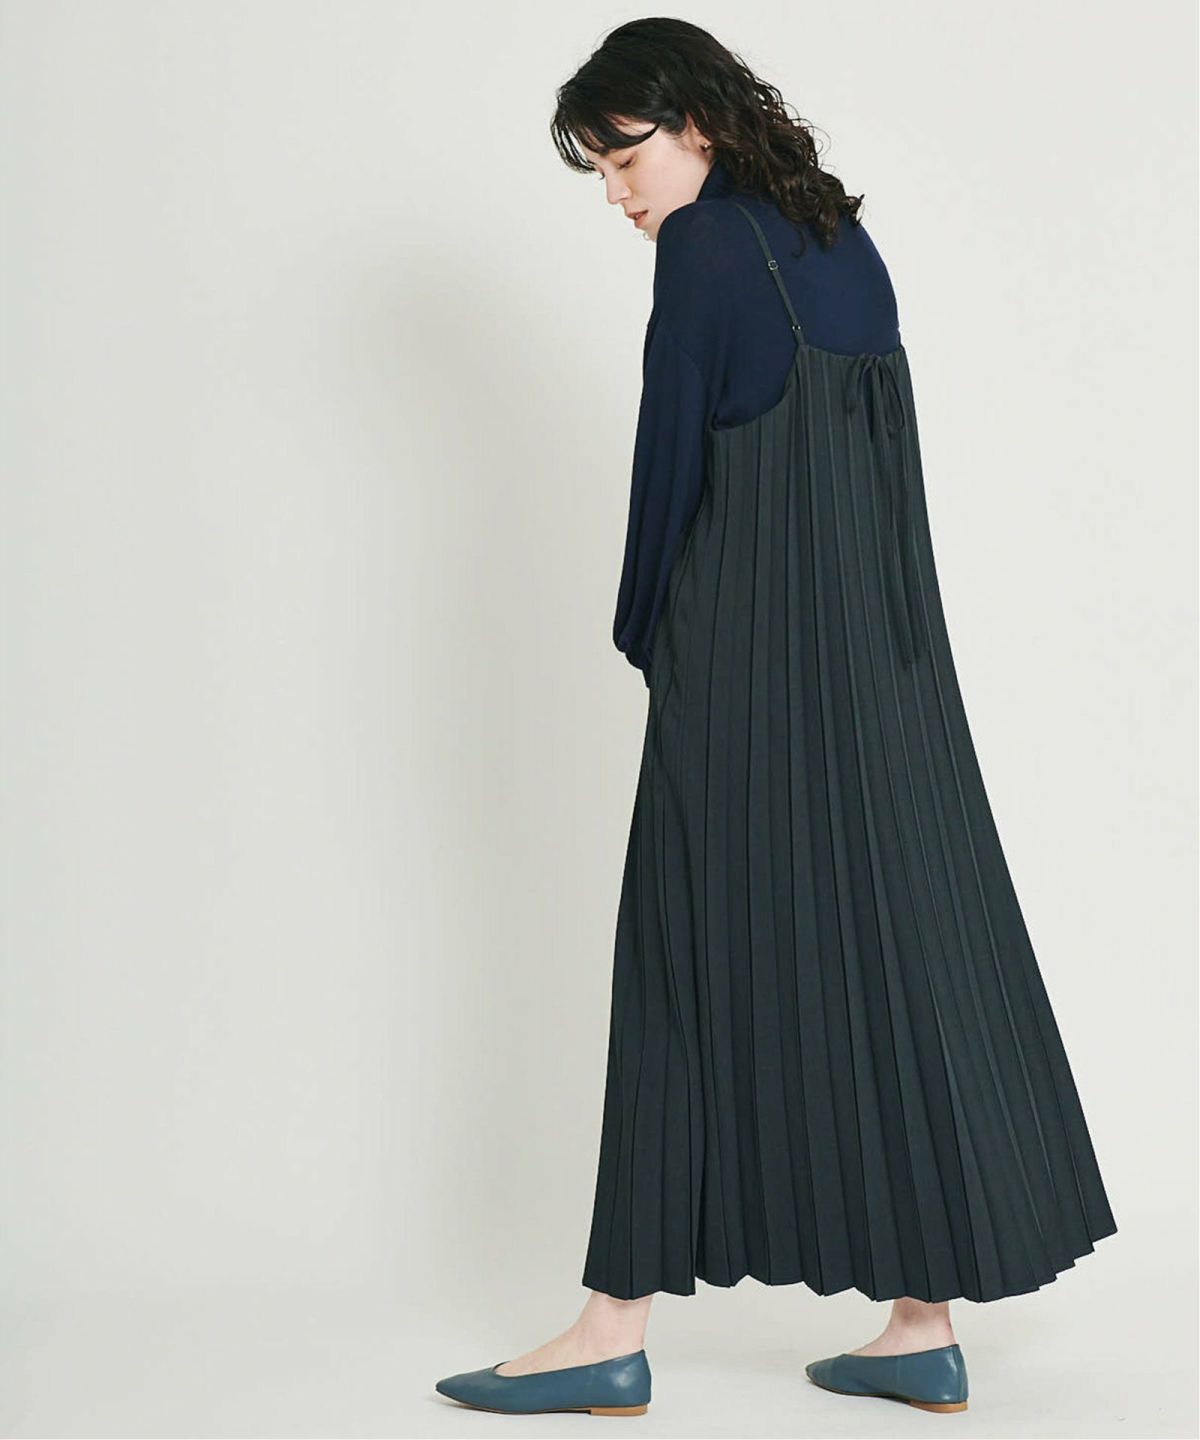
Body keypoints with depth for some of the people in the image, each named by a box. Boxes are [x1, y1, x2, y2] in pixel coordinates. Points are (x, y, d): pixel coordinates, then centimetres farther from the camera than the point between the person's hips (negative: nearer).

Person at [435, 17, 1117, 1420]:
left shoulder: (704, 244, -7)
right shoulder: (844, 241, 16)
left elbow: (673, 456, -8)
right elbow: (875, 460, 14)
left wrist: (646, 636, 5)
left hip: (752, 667, -8)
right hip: (886, 653, 8)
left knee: (704, 955, -3)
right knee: (899, 941, 7)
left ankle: (619, 1328, 6)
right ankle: (926, 1320, 14)